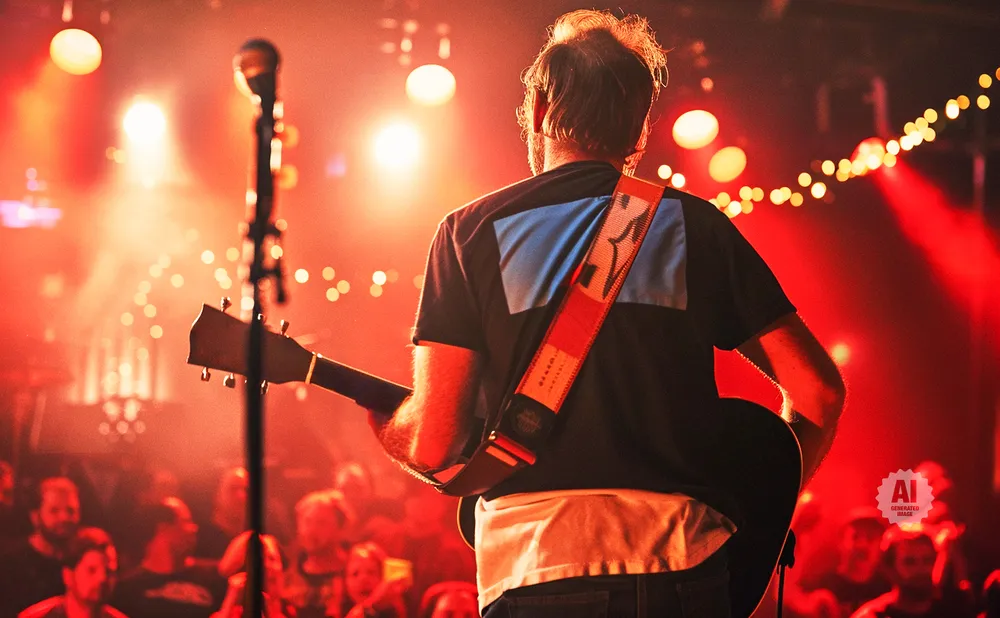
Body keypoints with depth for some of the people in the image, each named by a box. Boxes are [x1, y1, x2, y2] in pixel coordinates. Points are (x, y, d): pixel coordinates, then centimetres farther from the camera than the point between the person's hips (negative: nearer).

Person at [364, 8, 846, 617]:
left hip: (533, 568, -1)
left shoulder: (471, 231, 4)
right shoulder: (695, 224, 8)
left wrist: (378, 418, 21)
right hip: (681, 566, 1)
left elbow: (431, 443, -1)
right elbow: (820, 390, 4)